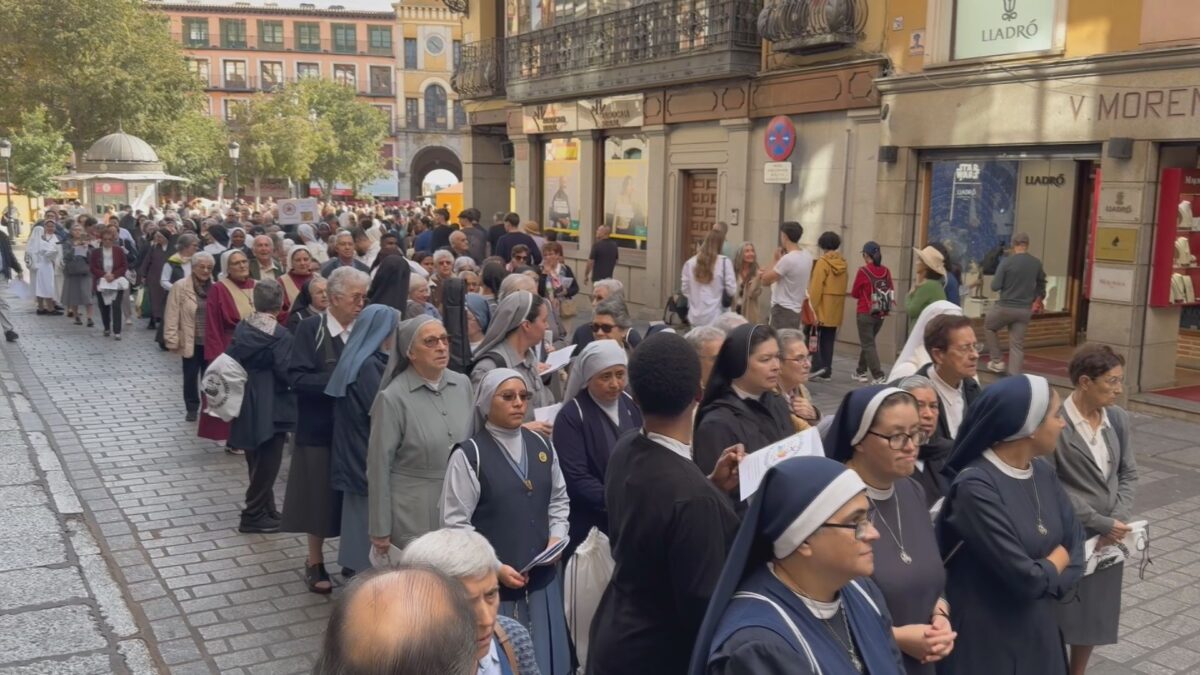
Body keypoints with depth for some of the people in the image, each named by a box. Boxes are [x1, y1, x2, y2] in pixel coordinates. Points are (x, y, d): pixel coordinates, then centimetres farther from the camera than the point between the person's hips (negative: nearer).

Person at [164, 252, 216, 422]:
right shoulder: (180, 287, -6)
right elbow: (172, 316, -7)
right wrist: (172, 340, -10)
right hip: (190, 342, -1)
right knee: (191, 376, 11)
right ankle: (192, 408, 25)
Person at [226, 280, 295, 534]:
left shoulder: (241, 328, 2)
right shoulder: (280, 335, -18)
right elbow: (286, 373, -18)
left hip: (247, 406, 7)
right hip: (271, 408, -7)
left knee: (258, 463, 18)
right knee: (267, 465, 4)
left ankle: (266, 510, 29)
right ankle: (253, 516, 11)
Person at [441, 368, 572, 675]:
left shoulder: (541, 445, 4)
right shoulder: (469, 455, -13)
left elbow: (559, 500, 15)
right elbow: (456, 524, -12)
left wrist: (556, 538, -2)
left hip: (542, 578, 5)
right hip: (493, 583, -5)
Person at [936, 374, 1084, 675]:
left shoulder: (1044, 474, 1)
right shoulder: (975, 485, -24)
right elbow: (1027, 579, -24)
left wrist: (1044, 578, -11)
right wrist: (1056, 561, -5)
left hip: (1039, 632, 7)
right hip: (985, 642, -7)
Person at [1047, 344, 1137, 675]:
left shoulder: (1118, 418, 1)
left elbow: (1129, 474, 7)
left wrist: (1119, 521, -8)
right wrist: (1099, 522, -17)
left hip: (1110, 538, 6)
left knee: (1097, 615, 17)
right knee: (1060, 616, 6)